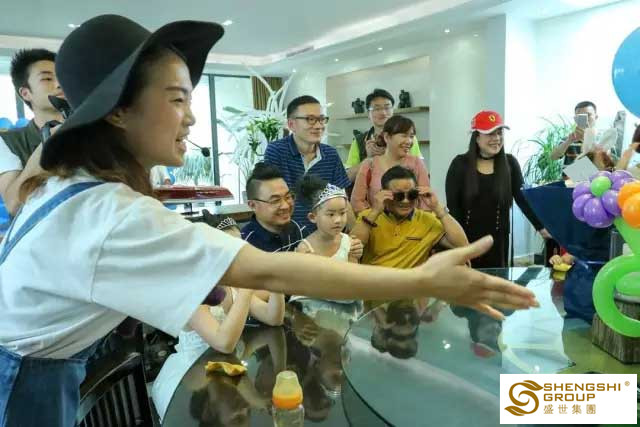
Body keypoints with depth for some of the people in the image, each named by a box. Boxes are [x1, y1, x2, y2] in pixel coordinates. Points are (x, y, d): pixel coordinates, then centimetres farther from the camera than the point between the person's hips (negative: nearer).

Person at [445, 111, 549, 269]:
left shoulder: (509, 163, 4)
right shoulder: (460, 164, -3)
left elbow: (523, 198, 5)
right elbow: (452, 205, -6)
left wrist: (540, 227, -4)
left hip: (497, 240, 2)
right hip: (467, 238, -2)